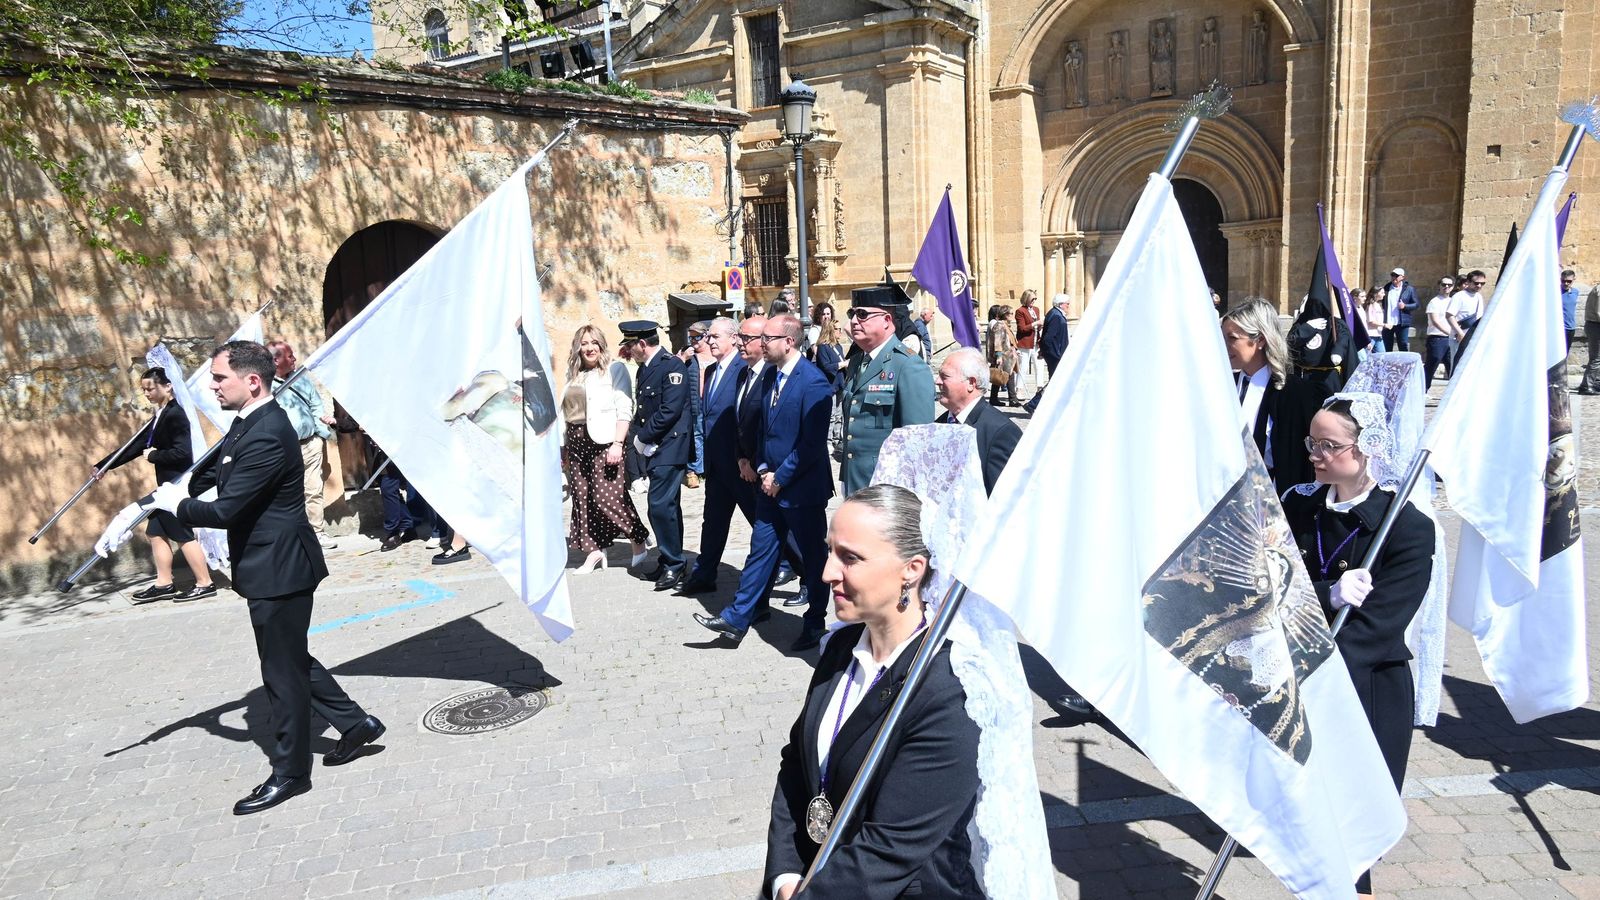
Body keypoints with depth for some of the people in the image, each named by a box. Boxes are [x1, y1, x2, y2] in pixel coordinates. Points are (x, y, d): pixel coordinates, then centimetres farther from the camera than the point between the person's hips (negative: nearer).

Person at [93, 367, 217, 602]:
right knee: (156, 531, 14)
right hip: (168, 485, 10)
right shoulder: (160, 417, 12)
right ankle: (164, 583, 22)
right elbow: (137, 445, 15)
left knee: (183, 535, -3)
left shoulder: (175, 414, -17)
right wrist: (104, 465, 15)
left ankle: (205, 583, 5)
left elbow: (181, 452, -24)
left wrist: (153, 456, -12)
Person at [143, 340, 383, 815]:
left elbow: (224, 510, -24)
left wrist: (176, 505, -7)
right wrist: (150, 502, 7)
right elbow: (207, 473, 16)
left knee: (283, 669, 3)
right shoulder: (246, 425, 8)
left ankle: (289, 772, 18)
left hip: (279, 568, -10)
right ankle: (355, 723, 32)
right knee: (291, 660, 20)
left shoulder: (266, 437, -24)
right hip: (273, 566, 10)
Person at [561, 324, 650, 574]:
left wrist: (617, 444, -18)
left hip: (605, 441, -6)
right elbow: (567, 413, 17)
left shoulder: (614, 369, -3)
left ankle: (639, 542, 10)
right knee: (582, 498, 5)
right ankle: (594, 551, 15)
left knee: (607, 496, -10)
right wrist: (564, 448, 15)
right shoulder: (574, 374, 15)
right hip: (577, 443, 6)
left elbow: (624, 410, -10)